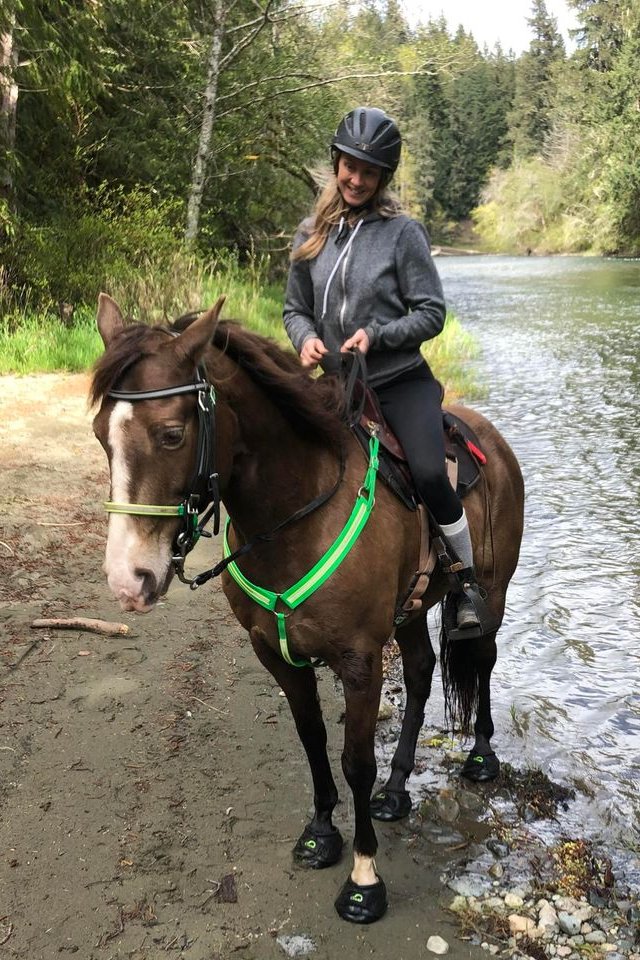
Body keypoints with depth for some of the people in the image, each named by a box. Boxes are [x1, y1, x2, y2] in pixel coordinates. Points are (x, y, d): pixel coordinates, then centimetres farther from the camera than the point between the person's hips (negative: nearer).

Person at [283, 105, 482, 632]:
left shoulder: (403, 232, -6)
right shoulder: (312, 233, 5)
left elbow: (431, 312, -6)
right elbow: (295, 308, 13)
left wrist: (375, 335, -20)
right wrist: (306, 338, -9)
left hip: (402, 382, -4)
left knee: (429, 474, -24)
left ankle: (467, 581, -1)